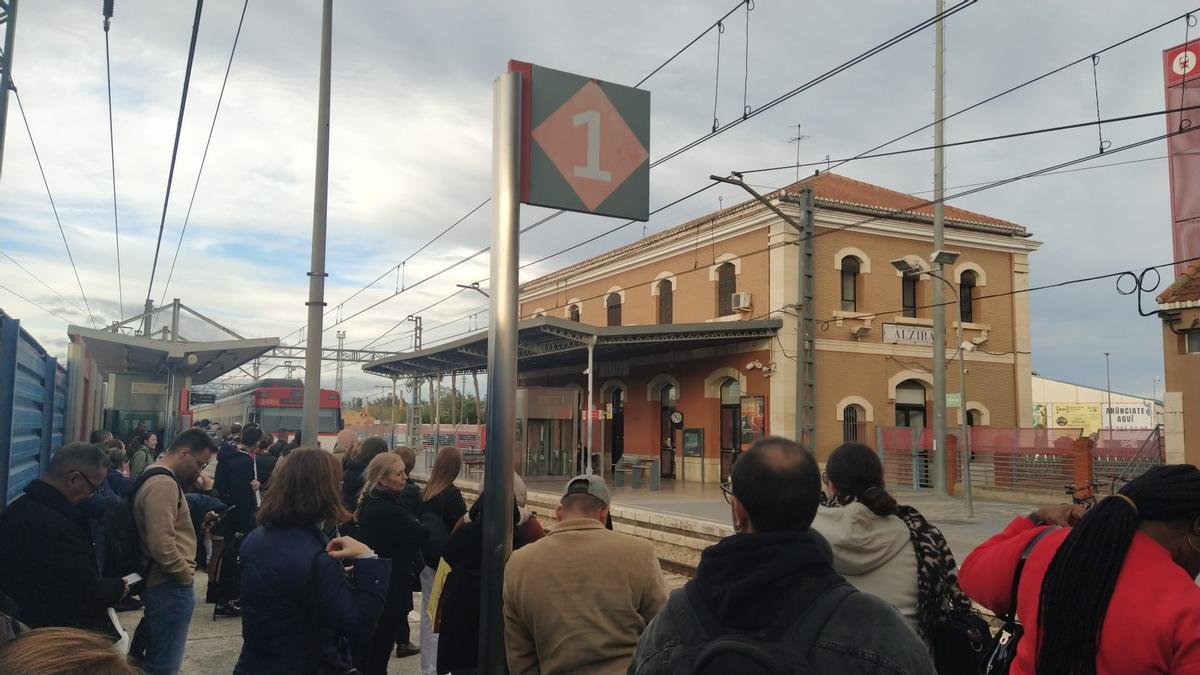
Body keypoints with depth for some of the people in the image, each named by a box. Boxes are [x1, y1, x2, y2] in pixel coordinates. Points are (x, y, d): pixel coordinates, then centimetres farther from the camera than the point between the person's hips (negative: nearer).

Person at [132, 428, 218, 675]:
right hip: (171, 586, -11)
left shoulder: (159, 478, 13)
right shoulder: (163, 484, -21)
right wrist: (187, 574, -15)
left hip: (163, 583, 11)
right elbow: (162, 545, -28)